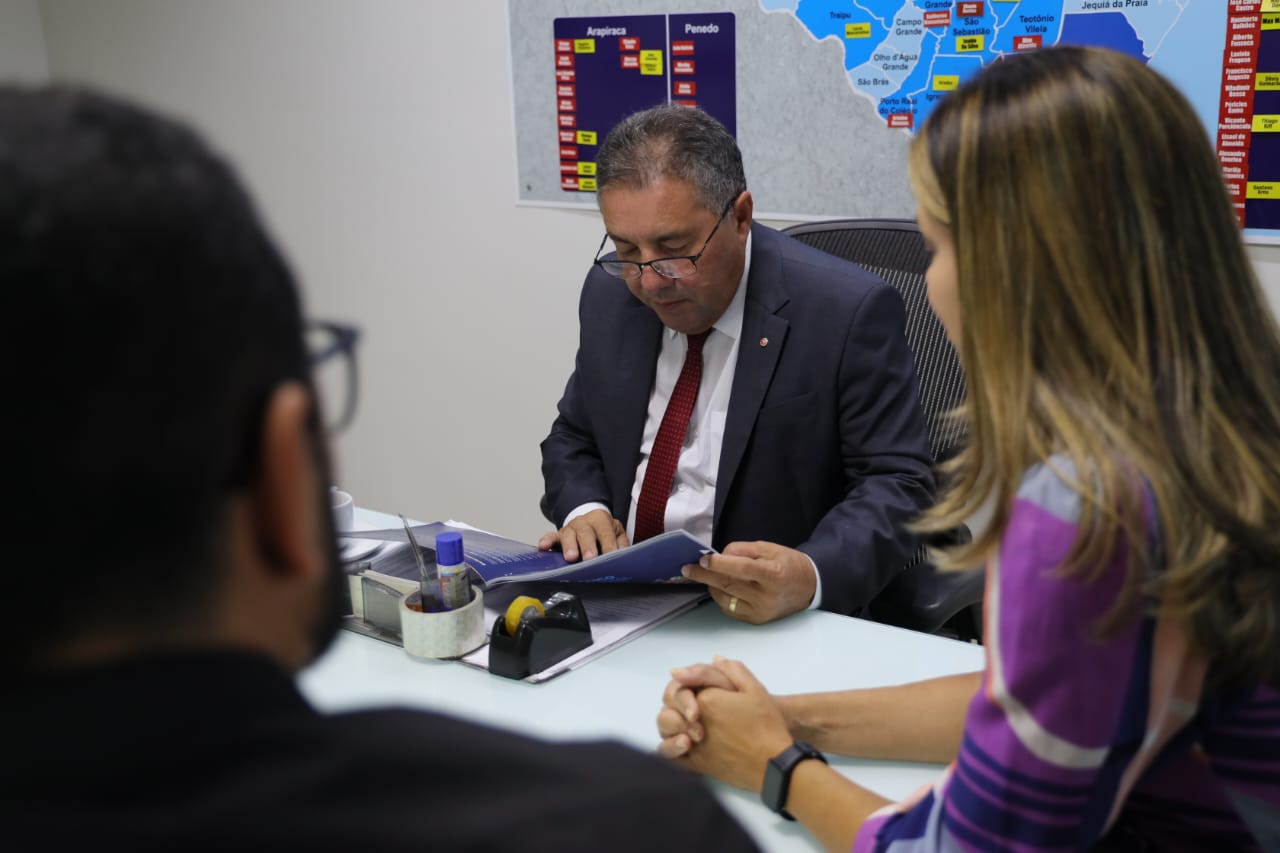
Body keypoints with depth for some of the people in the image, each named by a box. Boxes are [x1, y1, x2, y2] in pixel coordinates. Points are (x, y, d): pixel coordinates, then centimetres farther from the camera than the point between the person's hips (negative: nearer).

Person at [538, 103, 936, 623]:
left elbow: (898, 484, -13)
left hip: (772, 624, -3)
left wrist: (811, 577, -32)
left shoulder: (847, 311, -14)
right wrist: (584, 510, -8)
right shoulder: (609, 293, 2)